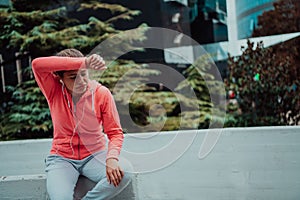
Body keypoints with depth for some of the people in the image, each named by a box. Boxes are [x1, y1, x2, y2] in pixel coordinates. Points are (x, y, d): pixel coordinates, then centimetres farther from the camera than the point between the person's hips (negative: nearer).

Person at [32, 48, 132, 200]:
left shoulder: (102, 93, -8)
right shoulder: (54, 91, -8)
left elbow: (115, 132, -7)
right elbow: (37, 64, -28)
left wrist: (112, 158, -28)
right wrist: (83, 62, -36)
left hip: (95, 155, 1)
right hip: (62, 158, -1)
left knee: (123, 173, -29)